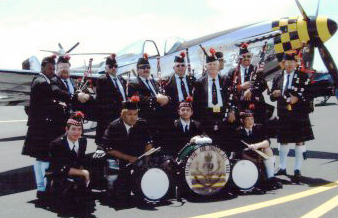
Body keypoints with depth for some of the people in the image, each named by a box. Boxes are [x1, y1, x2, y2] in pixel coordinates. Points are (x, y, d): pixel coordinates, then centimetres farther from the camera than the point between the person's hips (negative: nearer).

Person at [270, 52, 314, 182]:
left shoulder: (302, 77, 2)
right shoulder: (277, 78, 11)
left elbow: (308, 93, -2)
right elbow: (272, 98, 13)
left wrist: (298, 98, -17)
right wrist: (274, 94, -9)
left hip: (299, 114, -2)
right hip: (284, 115, 3)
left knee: (300, 141, 1)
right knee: (283, 141, 9)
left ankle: (297, 169, 9)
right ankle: (282, 167, 20)